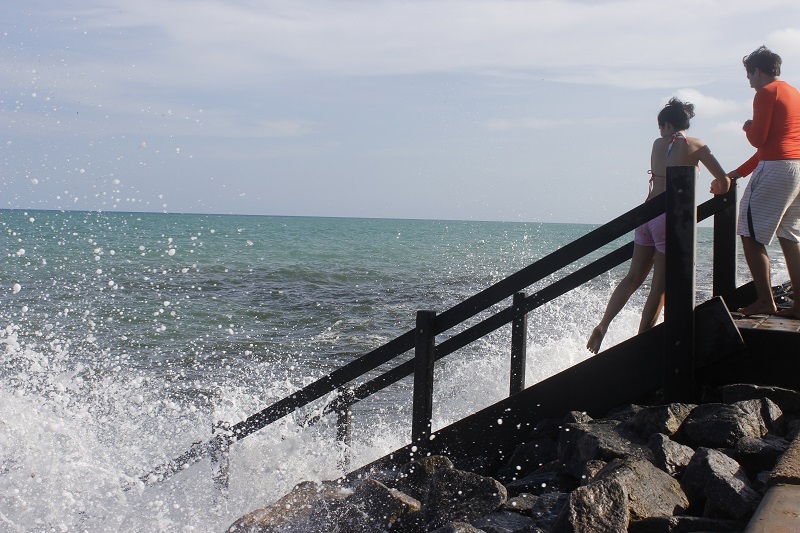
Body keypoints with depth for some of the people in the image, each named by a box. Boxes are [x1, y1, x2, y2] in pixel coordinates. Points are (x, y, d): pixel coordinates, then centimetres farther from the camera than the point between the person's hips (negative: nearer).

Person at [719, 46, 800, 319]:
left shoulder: (766, 93, -6)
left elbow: (758, 139, -14)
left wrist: (748, 127, 10)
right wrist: (736, 174, 25)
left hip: (776, 168, -9)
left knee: (751, 235, -4)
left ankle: (765, 301, -8)